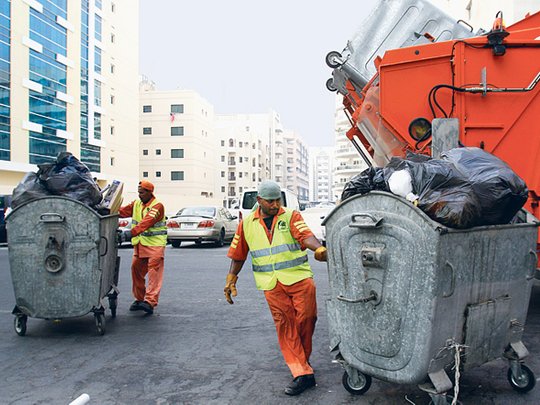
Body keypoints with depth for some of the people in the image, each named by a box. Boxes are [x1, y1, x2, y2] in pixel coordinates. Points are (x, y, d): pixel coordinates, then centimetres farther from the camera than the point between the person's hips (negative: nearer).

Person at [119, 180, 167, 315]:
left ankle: (150, 302, -18)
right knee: (136, 269, 8)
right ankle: (139, 299, 22)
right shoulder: (136, 204, 13)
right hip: (140, 243, 7)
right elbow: (122, 212, 1)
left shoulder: (157, 206, -11)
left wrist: (131, 233, -33)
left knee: (154, 270, -13)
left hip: (155, 244, -7)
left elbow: (146, 222, -23)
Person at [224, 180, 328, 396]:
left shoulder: (291, 216, 2)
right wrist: (231, 281, 10)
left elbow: (306, 235, -17)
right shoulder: (247, 223, 9)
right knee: (284, 325, -1)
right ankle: (302, 374, 3)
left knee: (306, 319, 0)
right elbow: (238, 255, 14)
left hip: (300, 278, -1)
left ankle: (303, 359, 27)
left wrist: (319, 248, -37)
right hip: (272, 285, 2)